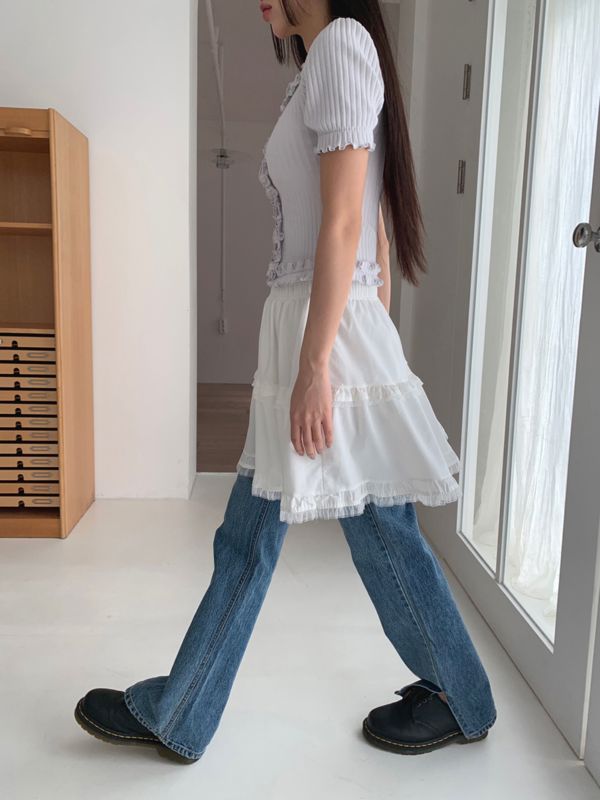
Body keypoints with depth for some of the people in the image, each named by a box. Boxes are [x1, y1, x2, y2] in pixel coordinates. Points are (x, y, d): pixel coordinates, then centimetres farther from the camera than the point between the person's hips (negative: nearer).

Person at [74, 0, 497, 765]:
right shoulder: (319, 65, 21)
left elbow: (344, 224, -17)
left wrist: (314, 365, -19)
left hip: (331, 333, -10)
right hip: (300, 329, 10)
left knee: (380, 534, 6)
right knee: (245, 540, 12)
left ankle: (461, 702, 31)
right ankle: (173, 715, 28)